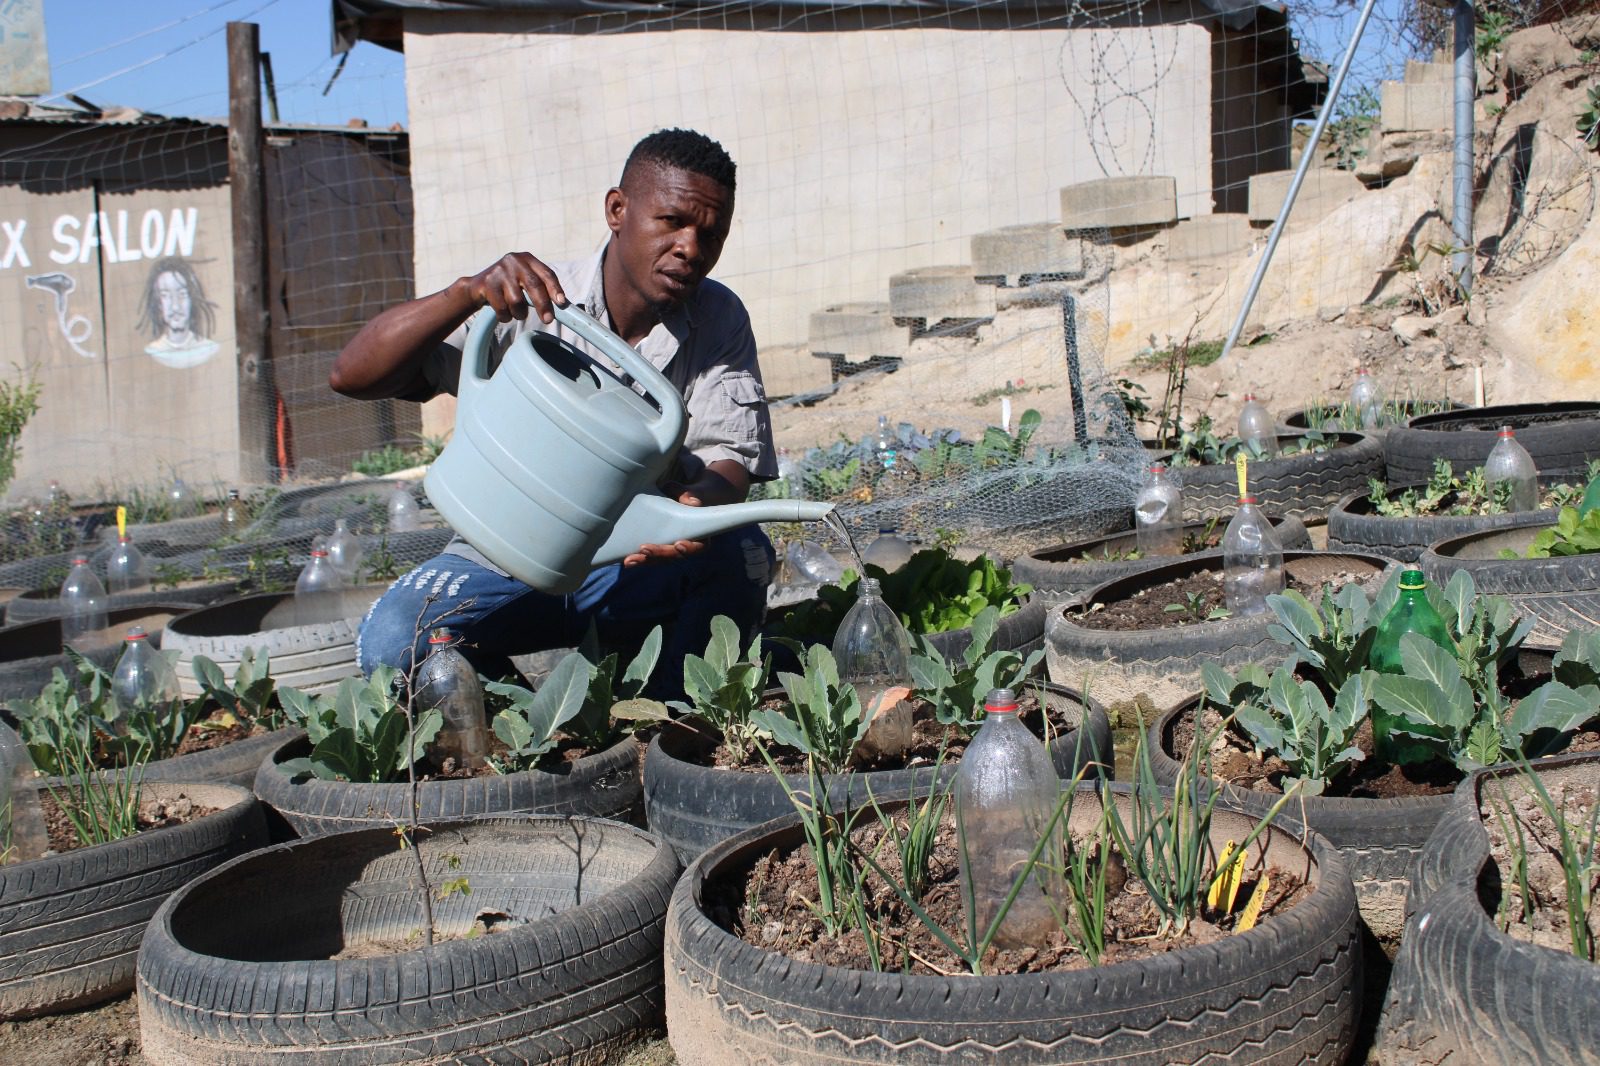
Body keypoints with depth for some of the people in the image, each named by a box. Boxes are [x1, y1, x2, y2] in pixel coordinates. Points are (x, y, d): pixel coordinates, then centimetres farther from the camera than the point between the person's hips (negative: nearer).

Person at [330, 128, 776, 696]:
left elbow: (728, 459, -13)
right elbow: (351, 376, -19)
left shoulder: (721, 322, -5)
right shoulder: (524, 307, -13)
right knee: (392, 642, -27)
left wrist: (704, 499, -40)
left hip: (642, 566, 1)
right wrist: (465, 294, -36)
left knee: (742, 550, -29)